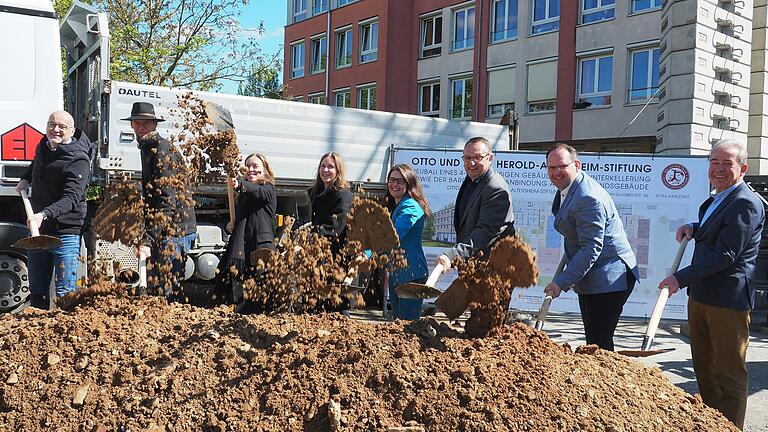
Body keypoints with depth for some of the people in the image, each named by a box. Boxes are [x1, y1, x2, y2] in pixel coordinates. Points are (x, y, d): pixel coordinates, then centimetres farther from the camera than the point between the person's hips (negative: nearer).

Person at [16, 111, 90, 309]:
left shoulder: (78, 161, -17)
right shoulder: (43, 146, 7)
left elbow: (71, 198, -27)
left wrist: (44, 215, -40)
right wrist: (25, 179, 18)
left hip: (65, 231, -8)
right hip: (37, 229, 8)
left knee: (65, 293, -5)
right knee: (37, 290, 17)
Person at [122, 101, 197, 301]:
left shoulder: (162, 151, -15)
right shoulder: (147, 148, 18)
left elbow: (167, 202, -24)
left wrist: (148, 239, -29)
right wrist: (148, 236, 22)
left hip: (174, 230, -10)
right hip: (164, 230, 10)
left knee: (168, 291, -11)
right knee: (158, 287, 13)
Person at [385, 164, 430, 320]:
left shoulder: (410, 207, -16)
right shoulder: (394, 207, 16)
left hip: (411, 274, -10)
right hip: (396, 273, 10)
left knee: (408, 320, -6)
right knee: (397, 319, 15)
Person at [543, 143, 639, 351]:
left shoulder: (588, 199, -23)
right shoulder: (565, 190, 10)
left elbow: (591, 248, -26)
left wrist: (561, 282, -25)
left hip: (608, 279, -10)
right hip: (589, 279, 10)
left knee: (600, 343, -10)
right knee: (592, 342, 16)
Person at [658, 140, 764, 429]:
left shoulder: (745, 204, -16)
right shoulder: (715, 201, 15)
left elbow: (725, 255, -22)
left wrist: (681, 278, -22)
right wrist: (693, 228, 10)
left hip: (728, 301, -10)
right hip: (700, 296, 10)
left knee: (729, 372, 2)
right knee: (704, 367, 20)